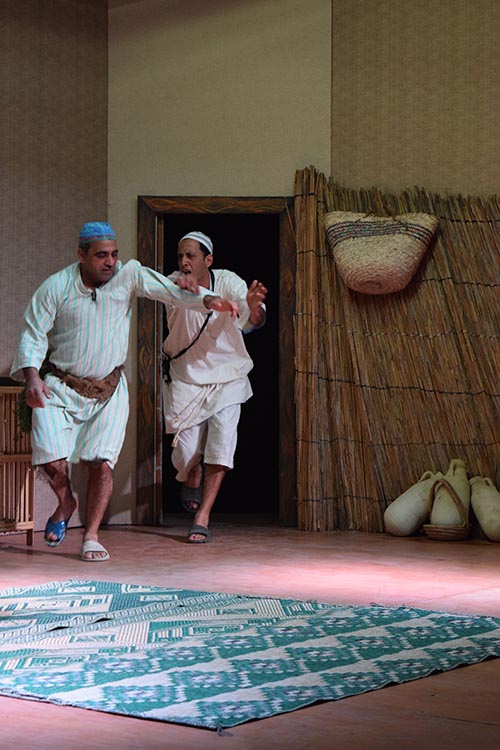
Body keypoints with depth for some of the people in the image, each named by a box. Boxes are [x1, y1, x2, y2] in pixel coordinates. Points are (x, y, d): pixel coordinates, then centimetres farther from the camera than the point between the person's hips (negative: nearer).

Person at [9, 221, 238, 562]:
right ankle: (66, 501, 21)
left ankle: (91, 538, 6)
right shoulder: (55, 287, -8)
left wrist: (209, 300, -30)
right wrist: (32, 377, -21)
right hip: (60, 388, -1)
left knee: (102, 463, -8)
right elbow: (33, 335, -6)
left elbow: (168, 289, -13)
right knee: (51, 460, -13)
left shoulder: (128, 275, -5)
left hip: (109, 392, 1)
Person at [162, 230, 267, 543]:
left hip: (226, 377, 0)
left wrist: (253, 307, -50)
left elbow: (252, 322, -25)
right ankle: (192, 482, 36)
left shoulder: (228, 282, -15)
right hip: (185, 378, 1)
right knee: (186, 452, -2)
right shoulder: (172, 285, -12)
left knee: (221, 442, -14)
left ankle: (202, 518, -7)